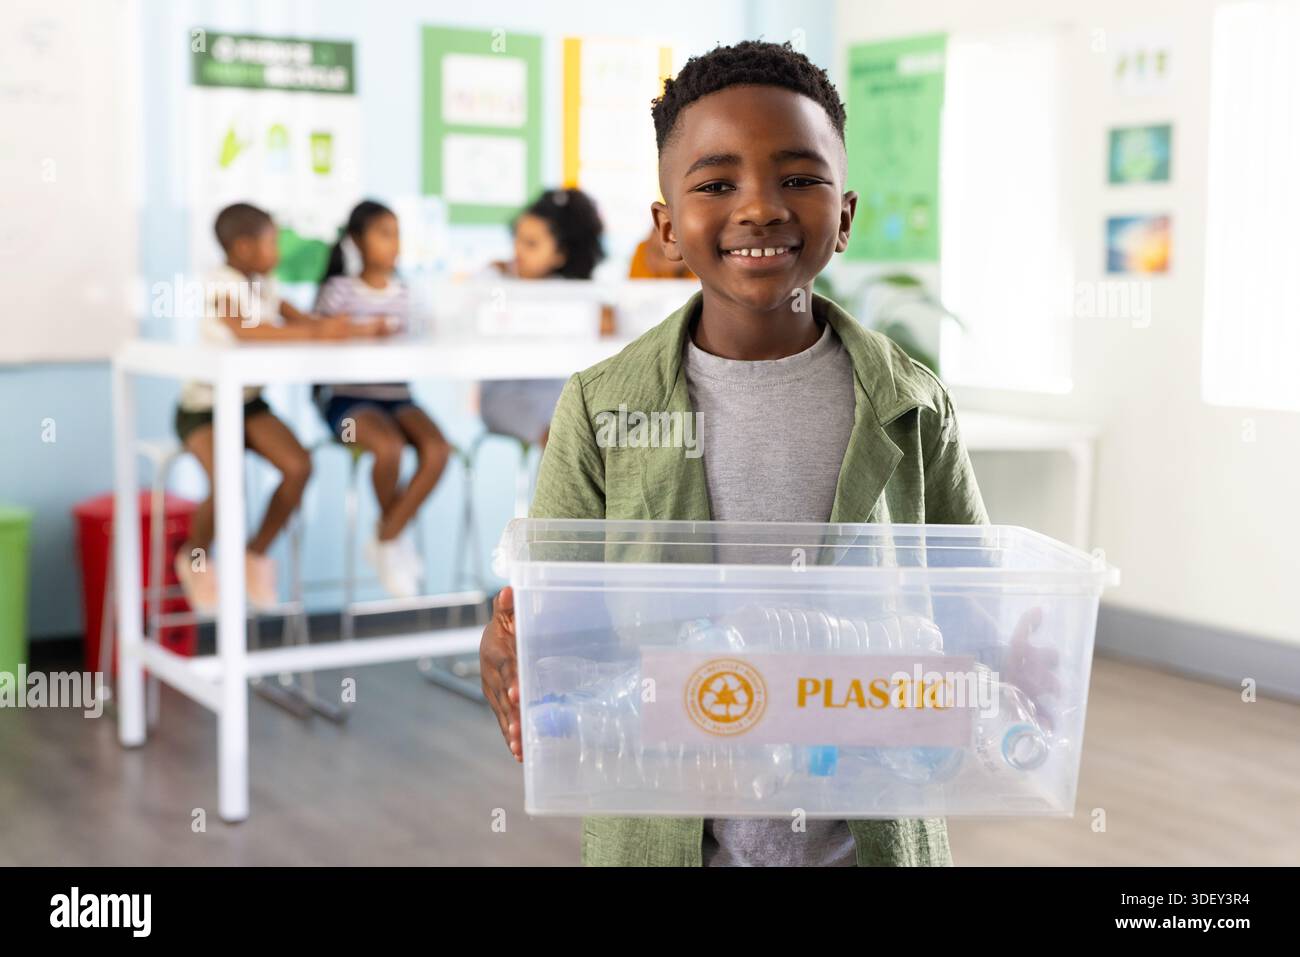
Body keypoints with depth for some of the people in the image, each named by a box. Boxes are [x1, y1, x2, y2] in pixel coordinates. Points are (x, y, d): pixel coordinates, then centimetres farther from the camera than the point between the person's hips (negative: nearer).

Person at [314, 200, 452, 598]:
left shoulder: (403, 293, 12)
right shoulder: (339, 289, 0)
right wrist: (364, 333, -17)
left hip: (396, 396, 4)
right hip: (347, 396, -4)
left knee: (438, 449, -24)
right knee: (389, 446, -34)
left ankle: (386, 540, -10)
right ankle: (399, 537, -6)